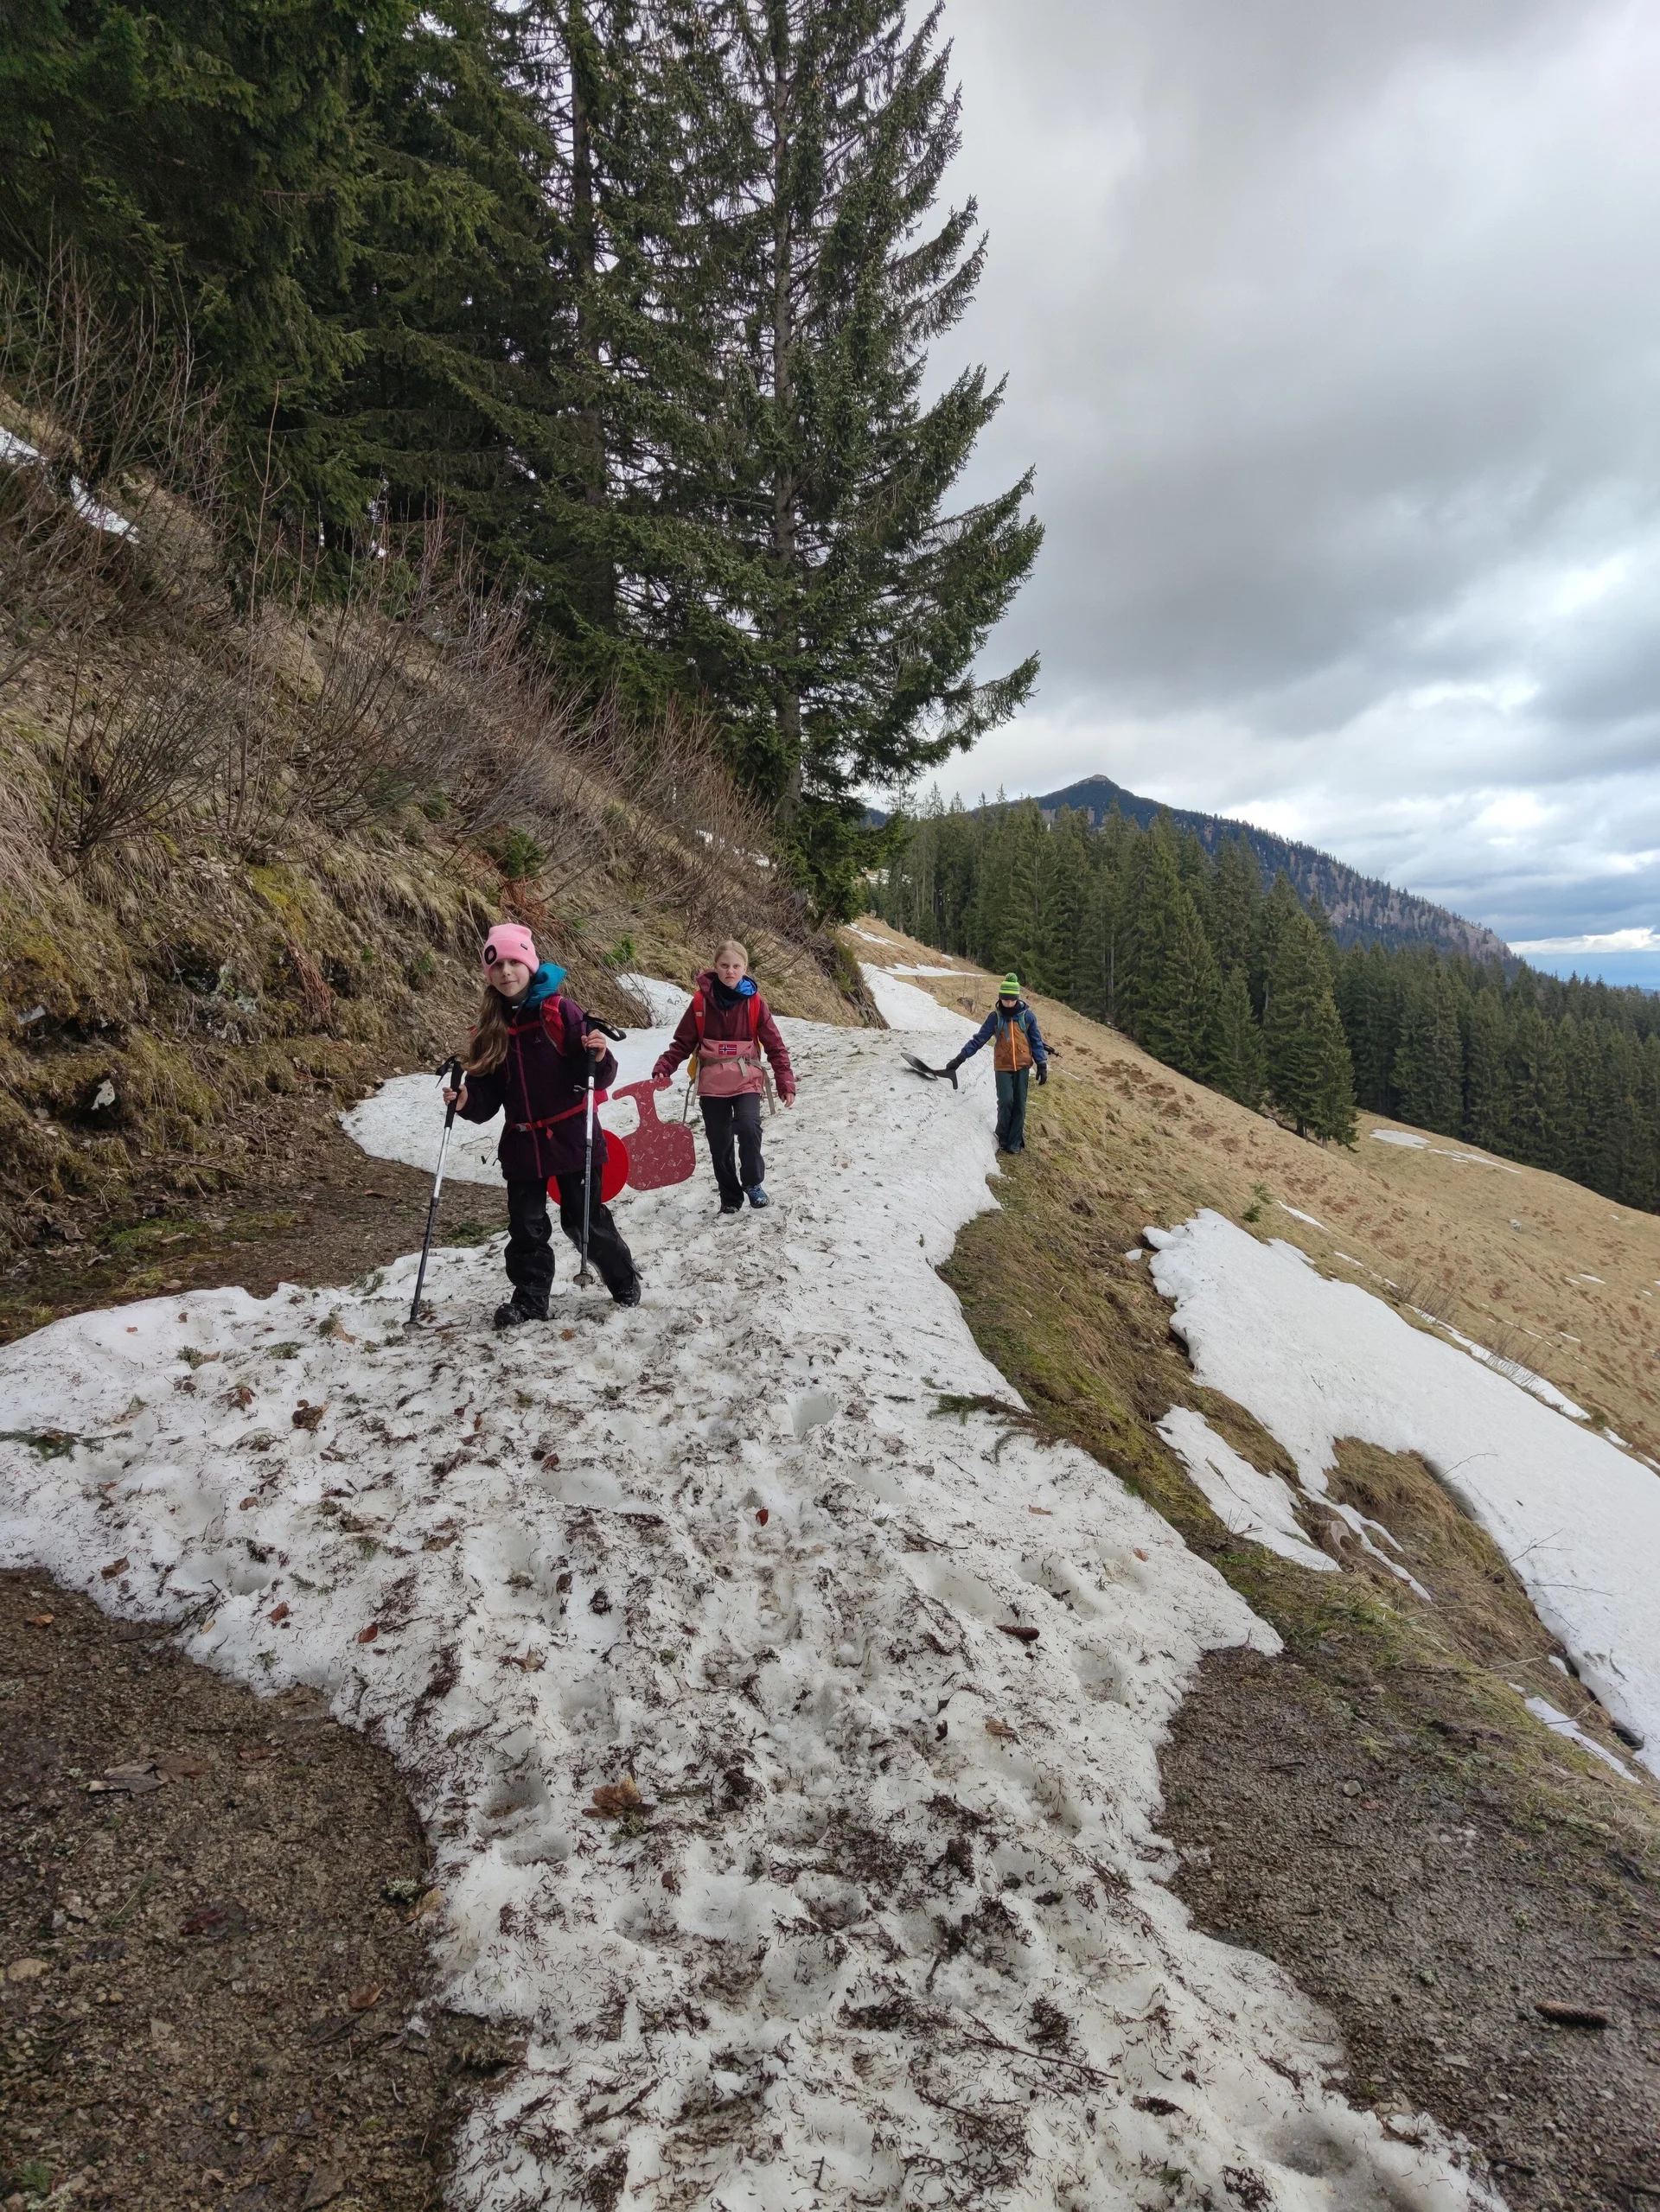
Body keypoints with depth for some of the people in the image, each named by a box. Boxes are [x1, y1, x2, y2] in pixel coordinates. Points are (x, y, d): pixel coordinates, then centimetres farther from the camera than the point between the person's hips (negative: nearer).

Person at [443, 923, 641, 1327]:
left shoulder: (561, 1011, -10)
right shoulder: (491, 1027, 3)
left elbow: (596, 1078, -11)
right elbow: (488, 1096, 6)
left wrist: (599, 1057, -31)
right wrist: (466, 1101, -14)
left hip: (571, 1138, -4)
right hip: (521, 1144, 4)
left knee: (585, 1220, 7)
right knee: (526, 1227, 9)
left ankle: (624, 1279, 30)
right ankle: (529, 1300, 24)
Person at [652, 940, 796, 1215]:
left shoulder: (754, 1002, -5)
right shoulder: (701, 1001, -4)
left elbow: (775, 1045, -3)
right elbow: (683, 1042, 3)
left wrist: (786, 1083, -10)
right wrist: (663, 1069, -10)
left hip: (747, 1081, -1)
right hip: (712, 1084, 2)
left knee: (749, 1128, -24)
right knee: (720, 1144, 5)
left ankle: (754, 1183, -1)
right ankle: (730, 1198, 23)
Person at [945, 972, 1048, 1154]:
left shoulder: (1027, 1015, -3)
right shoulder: (995, 1017, -2)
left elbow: (1036, 1041, 4)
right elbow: (979, 1039, -1)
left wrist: (1042, 1065, 0)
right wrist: (960, 1058, -6)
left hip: (1022, 1066, 1)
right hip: (1003, 1067, 0)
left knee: (1019, 1104, 2)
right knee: (1006, 1101, -12)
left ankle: (1015, 1141, 10)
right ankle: (1003, 1138, 8)